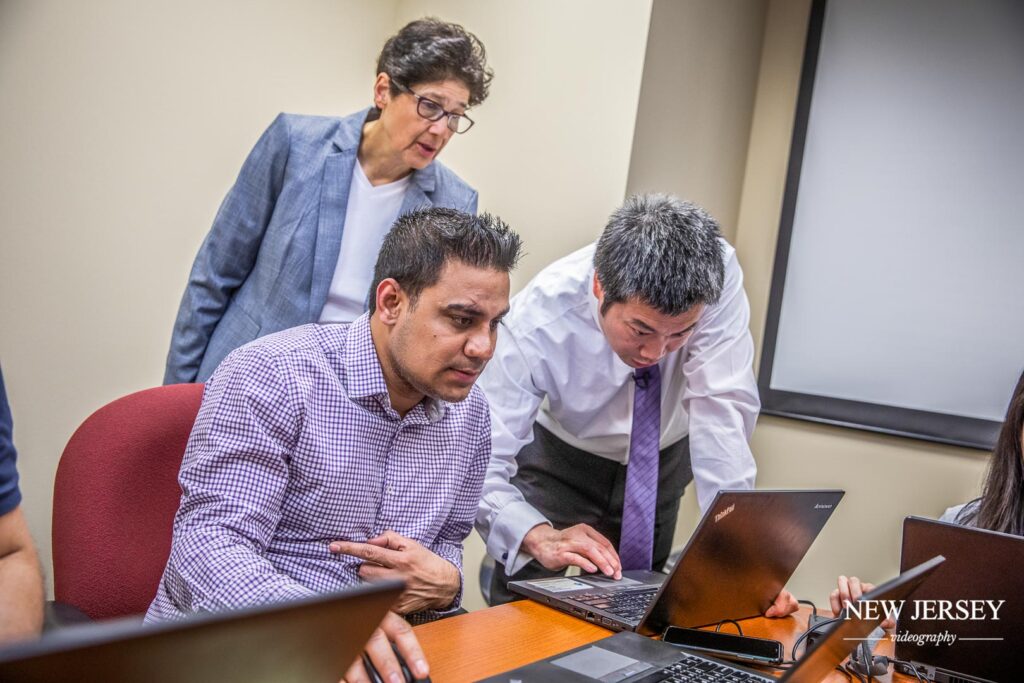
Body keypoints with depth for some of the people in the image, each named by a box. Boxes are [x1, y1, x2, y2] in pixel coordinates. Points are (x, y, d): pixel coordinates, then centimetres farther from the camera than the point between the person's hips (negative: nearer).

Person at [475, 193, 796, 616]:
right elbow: (480, 461, -33)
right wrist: (539, 537, -51)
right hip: (558, 461, -2)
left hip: (664, 462, 2)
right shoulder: (536, 320, -34)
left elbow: (720, 414, -32)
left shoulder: (715, 276, -31)